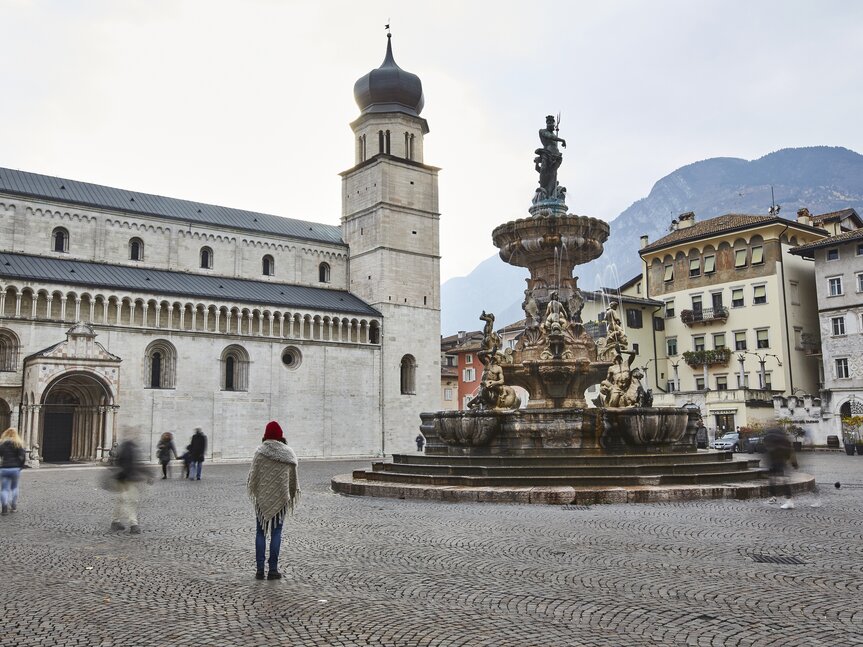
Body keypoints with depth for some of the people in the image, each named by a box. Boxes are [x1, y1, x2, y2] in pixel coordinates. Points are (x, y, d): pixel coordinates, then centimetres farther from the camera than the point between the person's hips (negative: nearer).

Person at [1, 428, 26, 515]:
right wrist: (20, 466, 3)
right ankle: (14, 507, 16)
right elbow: (23, 456, -8)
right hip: (15, 469, -1)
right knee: (14, 488, 16)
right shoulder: (18, 444, 0)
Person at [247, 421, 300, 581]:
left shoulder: (260, 452, -9)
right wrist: (292, 495, 17)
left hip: (262, 497, -1)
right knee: (276, 533, 7)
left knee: (261, 533, 8)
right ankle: (273, 569, 6)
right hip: (281, 497, 1)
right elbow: (293, 478, 4)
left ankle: (260, 570, 8)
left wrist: (252, 490, 16)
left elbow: (253, 475, -4)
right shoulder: (288, 453, -3)